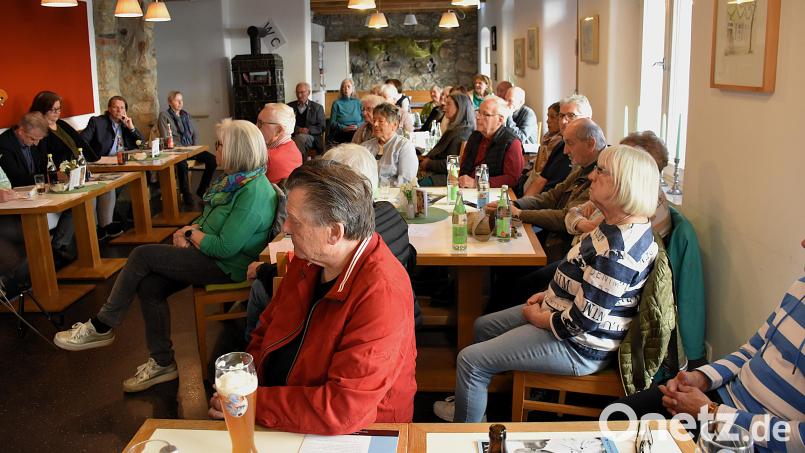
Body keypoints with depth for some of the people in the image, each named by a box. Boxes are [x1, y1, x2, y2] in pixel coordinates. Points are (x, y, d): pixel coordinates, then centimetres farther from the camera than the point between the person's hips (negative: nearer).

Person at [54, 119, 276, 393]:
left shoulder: (254, 192, -22)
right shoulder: (233, 179, 11)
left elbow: (225, 247, -25)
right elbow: (209, 220, 20)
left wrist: (192, 234, -9)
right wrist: (187, 231, -2)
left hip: (226, 265, -10)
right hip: (208, 254, 10)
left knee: (143, 255, -12)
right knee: (149, 285, -4)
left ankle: (101, 328, 5)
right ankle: (162, 363, 7)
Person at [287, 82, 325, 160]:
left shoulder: (317, 107, 12)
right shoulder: (289, 106, 17)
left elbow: (321, 127, 5)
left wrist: (308, 130, -13)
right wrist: (297, 129, -11)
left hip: (311, 138, -1)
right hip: (293, 136, 1)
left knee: (301, 137, -35)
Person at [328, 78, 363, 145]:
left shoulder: (358, 102, 15)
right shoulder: (337, 103, 10)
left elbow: (364, 120, 10)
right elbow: (332, 123, 4)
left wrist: (357, 126, -10)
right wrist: (344, 128, -12)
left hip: (356, 134, 1)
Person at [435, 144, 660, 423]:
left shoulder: (617, 253, -32)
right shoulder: (621, 226, 1)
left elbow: (582, 323, -29)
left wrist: (538, 317, -12)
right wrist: (550, 295, 7)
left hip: (578, 347, -11)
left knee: (470, 360, -8)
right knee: (483, 326, 20)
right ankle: (471, 404, 36)